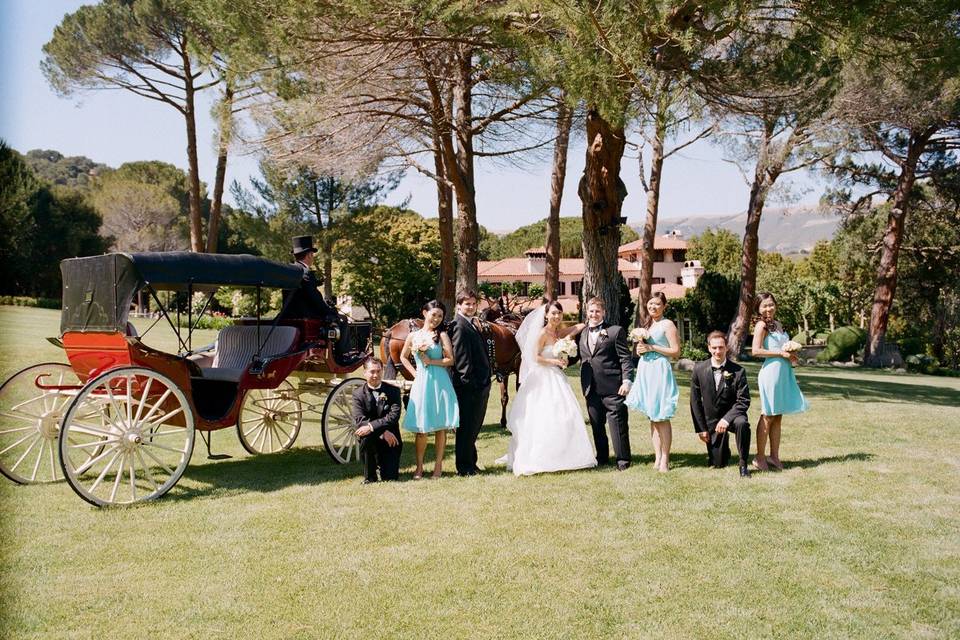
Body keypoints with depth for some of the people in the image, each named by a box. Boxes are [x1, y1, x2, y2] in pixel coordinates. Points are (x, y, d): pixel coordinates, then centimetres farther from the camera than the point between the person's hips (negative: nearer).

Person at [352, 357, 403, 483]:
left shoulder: (393, 391, -1)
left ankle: (381, 463, 28)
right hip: (371, 440, 0)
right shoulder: (358, 394, -1)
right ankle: (369, 477, -14)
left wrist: (371, 426, -28)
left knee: (390, 478, -11)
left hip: (390, 441, 0)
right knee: (365, 437, -36)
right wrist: (383, 432, -25)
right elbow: (360, 420, -12)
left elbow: (394, 416, -15)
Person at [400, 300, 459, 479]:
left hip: (439, 382, -1)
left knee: (440, 426, 2)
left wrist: (431, 361, -10)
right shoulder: (413, 336, 8)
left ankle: (438, 466, 12)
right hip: (421, 382, 2)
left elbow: (450, 360, -4)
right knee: (421, 428, 3)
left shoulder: (442, 335, 1)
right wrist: (414, 372, 8)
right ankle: (419, 466, 12)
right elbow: (403, 357, 20)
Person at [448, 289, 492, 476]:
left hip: (480, 385, 10)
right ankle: (464, 467, 8)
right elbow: (460, 358, -21)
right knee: (467, 427, -1)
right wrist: (469, 382, -22)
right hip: (469, 386, -10)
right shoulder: (460, 327, -16)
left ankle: (470, 464, 28)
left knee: (473, 427, 17)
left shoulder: (472, 324, 16)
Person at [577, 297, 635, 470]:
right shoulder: (581, 334, 13)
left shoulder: (615, 331, -1)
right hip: (591, 389, 5)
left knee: (617, 423, -1)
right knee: (596, 425, 12)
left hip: (612, 387, -5)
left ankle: (623, 459, 8)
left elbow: (625, 357, -5)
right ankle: (602, 458, 24)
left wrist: (626, 380, -13)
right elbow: (578, 357, 19)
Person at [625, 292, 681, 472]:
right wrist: (639, 349, 4)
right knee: (652, 417, 7)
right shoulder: (647, 325, 18)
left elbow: (676, 351, -10)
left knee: (662, 417, -6)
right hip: (645, 371, 7)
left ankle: (665, 459, -2)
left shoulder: (667, 324, -4)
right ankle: (657, 457, 11)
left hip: (660, 371, -7)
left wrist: (651, 347, -13)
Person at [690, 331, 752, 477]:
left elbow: (743, 401, -13)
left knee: (742, 423, -37)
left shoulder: (738, 371, -12)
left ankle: (743, 464, -17)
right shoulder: (699, 369, -7)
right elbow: (695, 401, -1)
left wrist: (726, 419, -27)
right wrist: (701, 428, -2)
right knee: (717, 464, 1)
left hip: (731, 415, -2)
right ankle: (723, 448, 39)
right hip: (711, 420, 2)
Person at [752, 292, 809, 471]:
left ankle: (774, 456, 16)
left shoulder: (778, 325, 17)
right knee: (768, 416, -3)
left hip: (784, 372, 8)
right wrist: (782, 353, -14)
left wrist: (791, 354, 7)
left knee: (778, 416, 10)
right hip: (771, 371, -8)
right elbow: (756, 350, -17)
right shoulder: (761, 325, -7)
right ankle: (760, 457, 4)